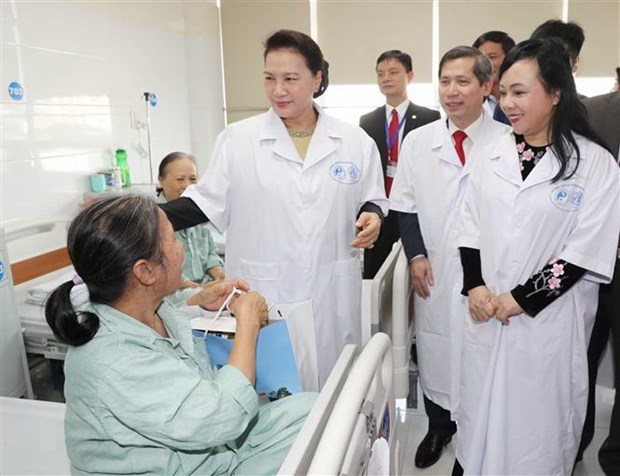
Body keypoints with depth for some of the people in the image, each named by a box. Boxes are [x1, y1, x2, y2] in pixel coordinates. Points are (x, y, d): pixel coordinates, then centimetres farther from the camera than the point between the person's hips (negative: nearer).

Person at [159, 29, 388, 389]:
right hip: (261, 296, -1)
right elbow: (207, 202, 1)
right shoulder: (237, 139, -2)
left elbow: (372, 202, 11)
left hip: (331, 295, 2)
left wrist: (372, 218, -11)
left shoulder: (356, 142, 2)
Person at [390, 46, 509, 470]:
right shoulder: (417, 141, 2)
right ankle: (439, 428, 36)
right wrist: (416, 256, -4)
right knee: (435, 353, 13)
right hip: (435, 274, 2)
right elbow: (406, 207, 6)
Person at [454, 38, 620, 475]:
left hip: (549, 319, -3)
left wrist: (523, 299, -14)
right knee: (482, 410, 16)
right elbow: (472, 226, 8)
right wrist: (474, 285, -6)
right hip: (486, 314, 4)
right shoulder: (493, 156, 5)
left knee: (538, 418, 11)